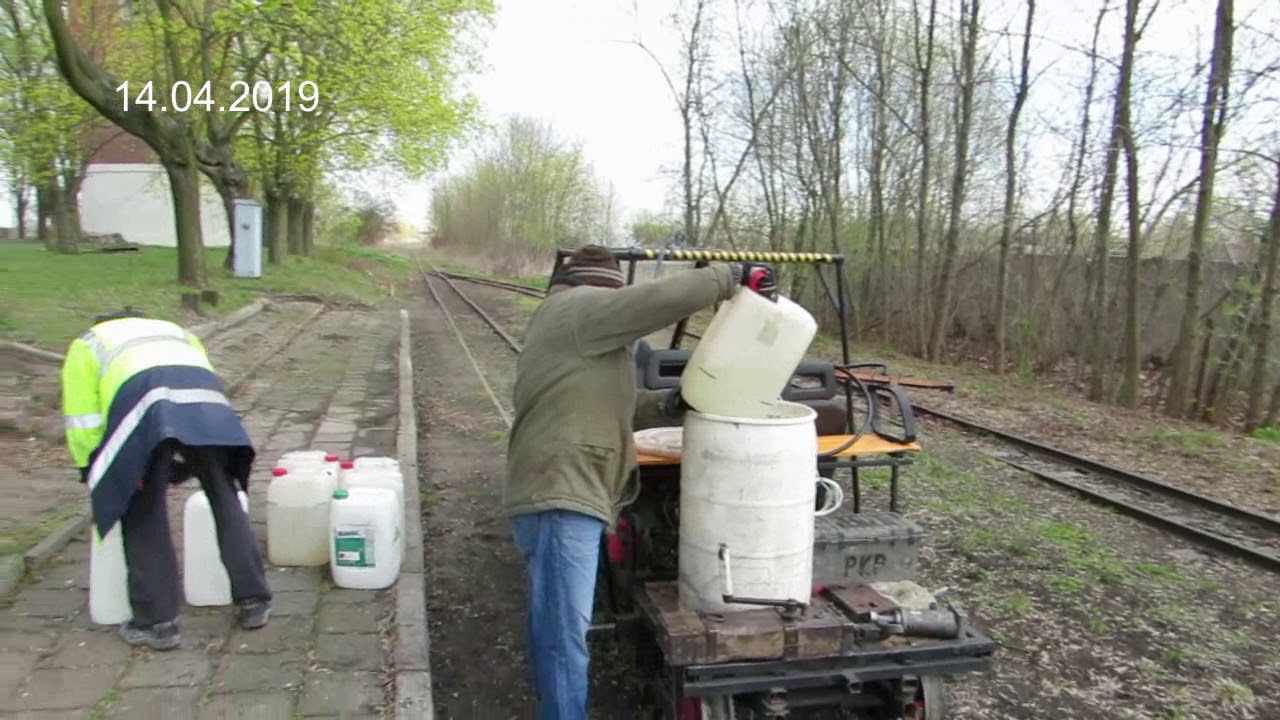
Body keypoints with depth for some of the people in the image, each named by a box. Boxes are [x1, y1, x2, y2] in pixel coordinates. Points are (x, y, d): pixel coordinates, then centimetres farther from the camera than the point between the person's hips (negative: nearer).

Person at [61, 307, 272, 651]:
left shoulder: (87, 343, 35)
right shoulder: (176, 332, 44)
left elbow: (83, 420, 22)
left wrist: (94, 474, 31)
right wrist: (186, 462, 40)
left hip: (144, 401, -3)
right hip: (205, 397, 3)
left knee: (142, 517, 10)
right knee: (227, 503, 14)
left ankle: (156, 622, 14)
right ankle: (254, 601, 18)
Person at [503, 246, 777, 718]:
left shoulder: (566, 321, 26)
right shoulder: (579, 307, -7)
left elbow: (608, 402, 21)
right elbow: (660, 298, -21)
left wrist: (668, 405, 5)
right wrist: (731, 277, -9)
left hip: (563, 492, 11)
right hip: (561, 496, -11)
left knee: (552, 621, 23)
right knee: (564, 632, -8)